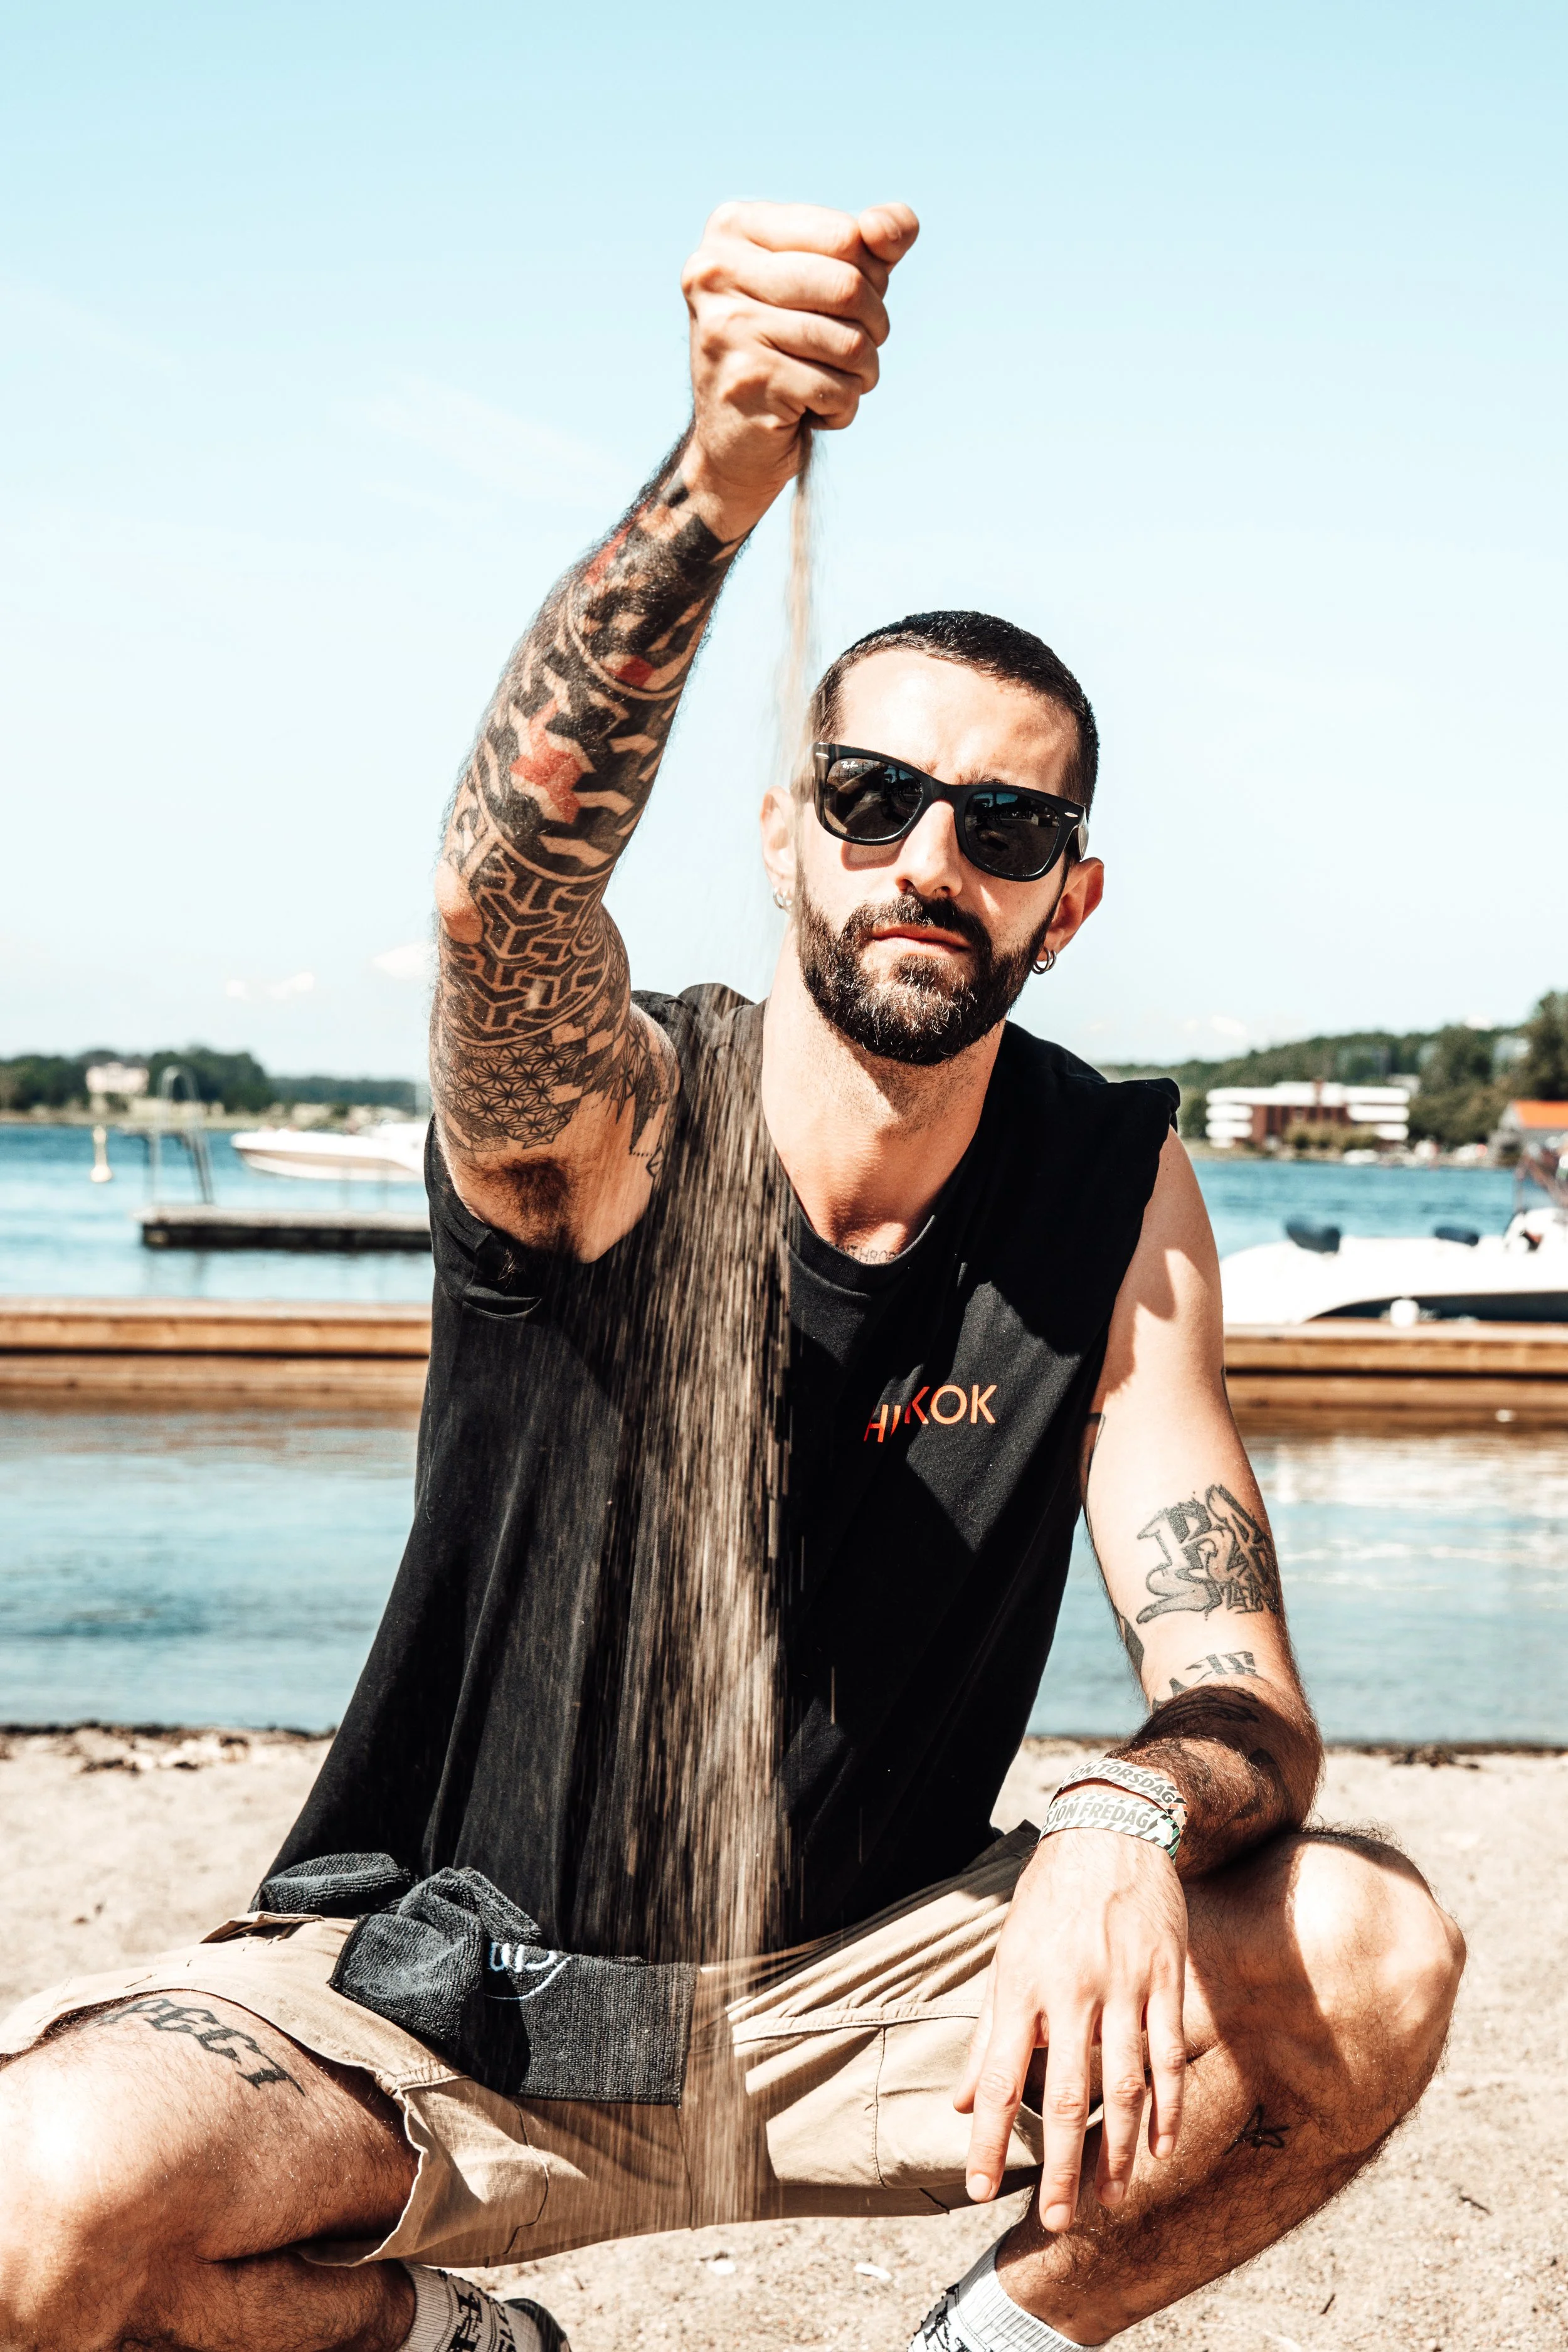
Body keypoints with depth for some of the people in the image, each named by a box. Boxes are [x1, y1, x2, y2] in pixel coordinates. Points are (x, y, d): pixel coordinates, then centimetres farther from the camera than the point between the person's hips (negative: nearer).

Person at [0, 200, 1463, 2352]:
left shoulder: (1120, 1199, -6)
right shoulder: (599, 1115, -16)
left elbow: (1243, 1691, -10)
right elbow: (504, 879, -41)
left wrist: (1125, 1825, -34)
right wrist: (724, 472, -57)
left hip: (843, 1994, 3)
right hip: (461, 1993, -2)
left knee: (1371, 1961, -22)